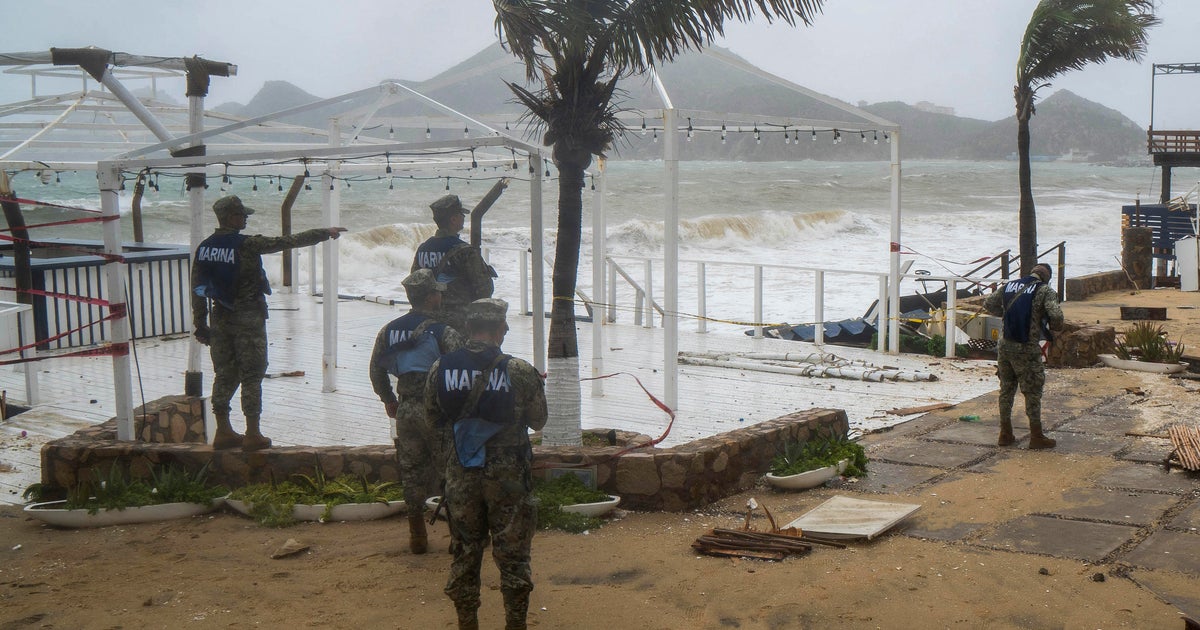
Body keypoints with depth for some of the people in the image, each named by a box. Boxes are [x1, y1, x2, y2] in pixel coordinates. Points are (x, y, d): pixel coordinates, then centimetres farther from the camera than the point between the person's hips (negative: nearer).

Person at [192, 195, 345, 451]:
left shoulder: (204, 248, 3)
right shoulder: (247, 245, -15)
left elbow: (197, 289, 7)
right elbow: (290, 241, -11)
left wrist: (200, 324, 14)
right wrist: (324, 233, -2)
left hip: (220, 317, 6)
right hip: (248, 319, -6)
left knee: (224, 375, 13)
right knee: (251, 376, 1)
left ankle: (223, 432, 17)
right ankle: (253, 435, 3)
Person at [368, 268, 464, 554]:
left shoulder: (389, 331, 7)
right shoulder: (444, 332, -11)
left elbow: (376, 370, 15)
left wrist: (388, 399, 27)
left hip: (405, 410, 5)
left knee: (411, 472, 12)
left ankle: (417, 536, 18)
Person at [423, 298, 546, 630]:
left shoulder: (440, 370, -5)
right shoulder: (520, 372, -12)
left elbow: (432, 417, 7)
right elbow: (538, 420, -1)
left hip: (461, 474, 3)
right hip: (508, 474, -2)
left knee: (464, 552, 14)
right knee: (512, 553, 8)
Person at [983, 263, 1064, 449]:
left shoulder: (1008, 286, 9)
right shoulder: (1045, 291, -7)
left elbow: (988, 304, 18)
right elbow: (1056, 316, -19)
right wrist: (1052, 327, 2)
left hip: (1005, 346, 5)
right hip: (1027, 350, -5)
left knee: (1006, 389, 15)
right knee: (1033, 392, 5)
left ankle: (1005, 434, 21)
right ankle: (1036, 436, 11)